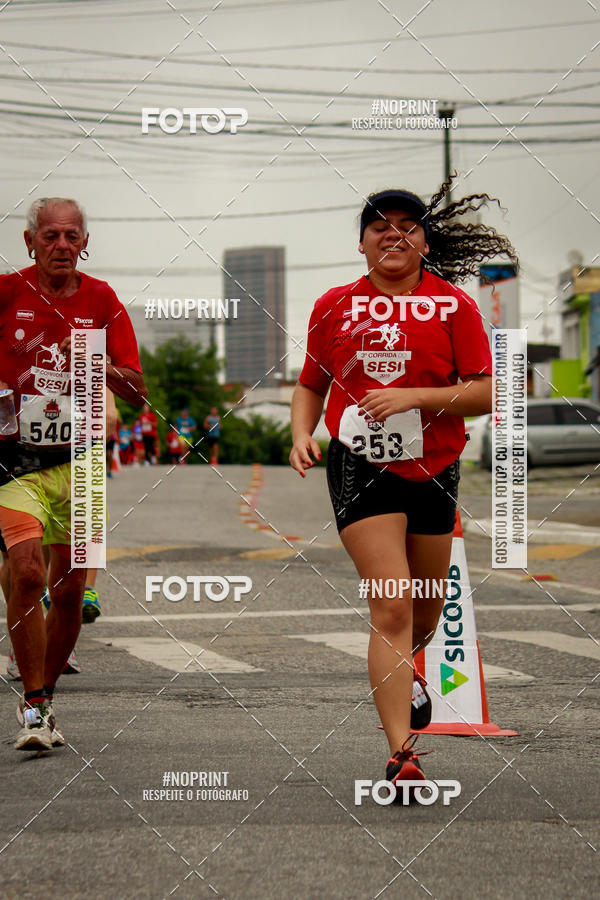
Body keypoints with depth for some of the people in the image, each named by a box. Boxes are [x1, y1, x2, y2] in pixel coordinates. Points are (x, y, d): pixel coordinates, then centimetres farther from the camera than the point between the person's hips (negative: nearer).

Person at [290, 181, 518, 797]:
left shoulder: (453, 305, 0)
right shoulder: (335, 306, 5)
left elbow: (484, 393, -5)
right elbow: (310, 386, 15)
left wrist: (414, 397, -18)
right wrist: (301, 435, -4)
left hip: (434, 469, 2)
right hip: (359, 466, -1)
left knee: (426, 614, 16)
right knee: (391, 609, -14)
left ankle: (406, 669, 52)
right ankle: (401, 752, -13)